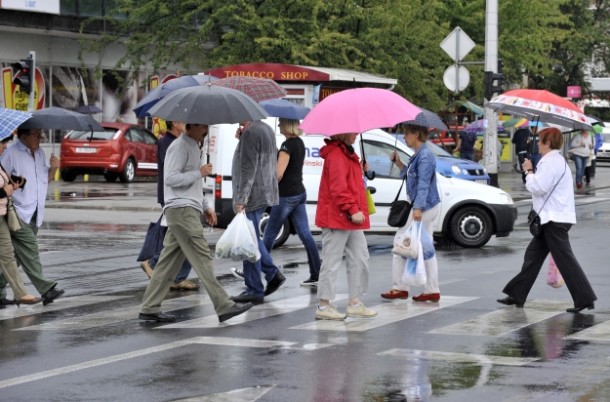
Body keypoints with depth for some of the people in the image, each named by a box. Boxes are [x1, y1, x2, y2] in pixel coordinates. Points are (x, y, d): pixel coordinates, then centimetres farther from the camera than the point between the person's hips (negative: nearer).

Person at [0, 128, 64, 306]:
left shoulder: (40, 153, 16)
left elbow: (46, 179, 22)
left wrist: (53, 168, 4)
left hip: (35, 214, 8)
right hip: (19, 212, -8)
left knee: (16, 254, 11)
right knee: (29, 250, -14)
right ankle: (46, 288, -20)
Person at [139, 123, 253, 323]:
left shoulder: (193, 147, 23)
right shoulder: (180, 147, -10)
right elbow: (170, 179, -19)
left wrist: (205, 207, 23)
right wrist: (200, 173, -16)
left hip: (188, 210, 10)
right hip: (181, 210, -10)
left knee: (169, 261, 8)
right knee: (202, 258, -11)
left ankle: (149, 308, 9)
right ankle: (224, 307, -13)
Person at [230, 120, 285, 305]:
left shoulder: (250, 132, -17)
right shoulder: (266, 129, 14)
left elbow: (248, 169, -21)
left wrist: (241, 199, -22)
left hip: (252, 195, -10)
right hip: (266, 192, 10)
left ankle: (254, 290, -1)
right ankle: (273, 273, 17)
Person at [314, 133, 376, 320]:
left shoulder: (347, 153, 18)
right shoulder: (336, 154, -15)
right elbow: (338, 188, -22)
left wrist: (361, 169, 9)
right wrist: (353, 210, -23)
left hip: (352, 221, 10)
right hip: (337, 218, -10)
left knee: (360, 259, 11)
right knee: (332, 262, -4)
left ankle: (355, 303, 16)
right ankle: (323, 306, 1)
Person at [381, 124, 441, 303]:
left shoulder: (425, 156, -17)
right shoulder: (418, 155, 13)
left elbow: (423, 184, -25)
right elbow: (412, 176, 23)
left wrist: (418, 208, -33)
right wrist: (399, 164, 12)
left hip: (424, 207, -10)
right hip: (429, 207, 10)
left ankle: (399, 288, 4)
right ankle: (432, 290, 12)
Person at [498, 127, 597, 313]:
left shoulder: (551, 162, -15)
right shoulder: (557, 160, 19)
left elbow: (538, 187, -21)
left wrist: (529, 171, -6)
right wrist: (532, 172, 9)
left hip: (555, 219, -11)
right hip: (553, 219, 11)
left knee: (565, 259, -9)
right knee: (533, 255, 14)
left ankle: (585, 299, -9)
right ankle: (517, 294, 19)